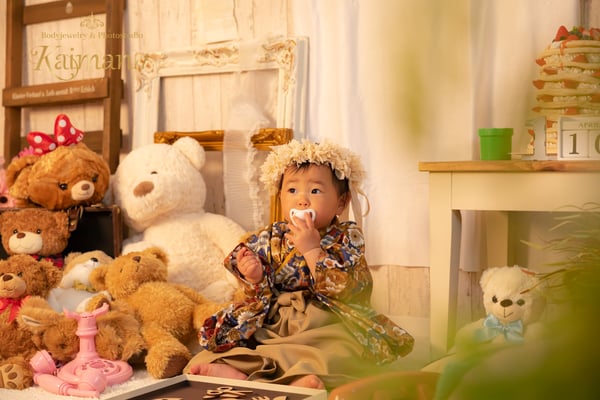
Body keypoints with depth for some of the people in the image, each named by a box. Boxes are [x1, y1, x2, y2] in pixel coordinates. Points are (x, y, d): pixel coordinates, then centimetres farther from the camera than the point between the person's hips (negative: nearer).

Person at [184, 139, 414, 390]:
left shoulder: (346, 239, -2)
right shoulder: (269, 240, 6)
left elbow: (342, 289, -17)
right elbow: (259, 298, 6)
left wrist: (311, 249, -22)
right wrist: (255, 279, -17)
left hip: (326, 327, -3)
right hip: (272, 325, 3)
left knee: (343, 352, -35)